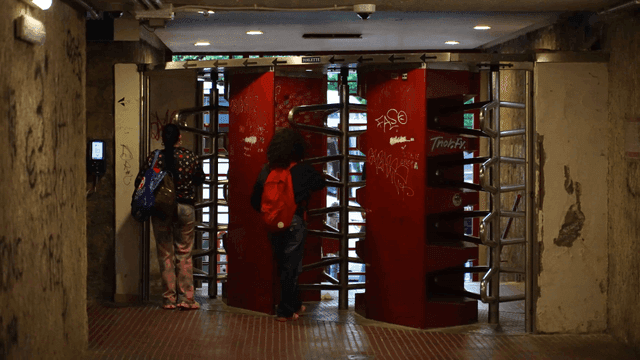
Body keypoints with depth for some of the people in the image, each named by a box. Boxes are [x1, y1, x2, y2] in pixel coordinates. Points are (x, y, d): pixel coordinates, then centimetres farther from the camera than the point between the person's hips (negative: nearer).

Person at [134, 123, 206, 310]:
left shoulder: (153, 157, -6)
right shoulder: (190, 156, -4)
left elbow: (140, 182, -3)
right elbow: (200, 180, 9)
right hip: (185, 208, 0)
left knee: (165, 254, 8)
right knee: (184, 254, 9)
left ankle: (169, 299, 10)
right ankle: (186, 298, 8)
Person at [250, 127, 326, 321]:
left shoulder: (266, 170, -1)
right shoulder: (302, 170, -10)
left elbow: (255, 200, 2)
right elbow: (320, 183, 9)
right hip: (294, 223, -4)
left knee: (283, 266, 18)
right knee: (291, 267, 5)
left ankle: (294, 304, 30)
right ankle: (286, 311, 8)